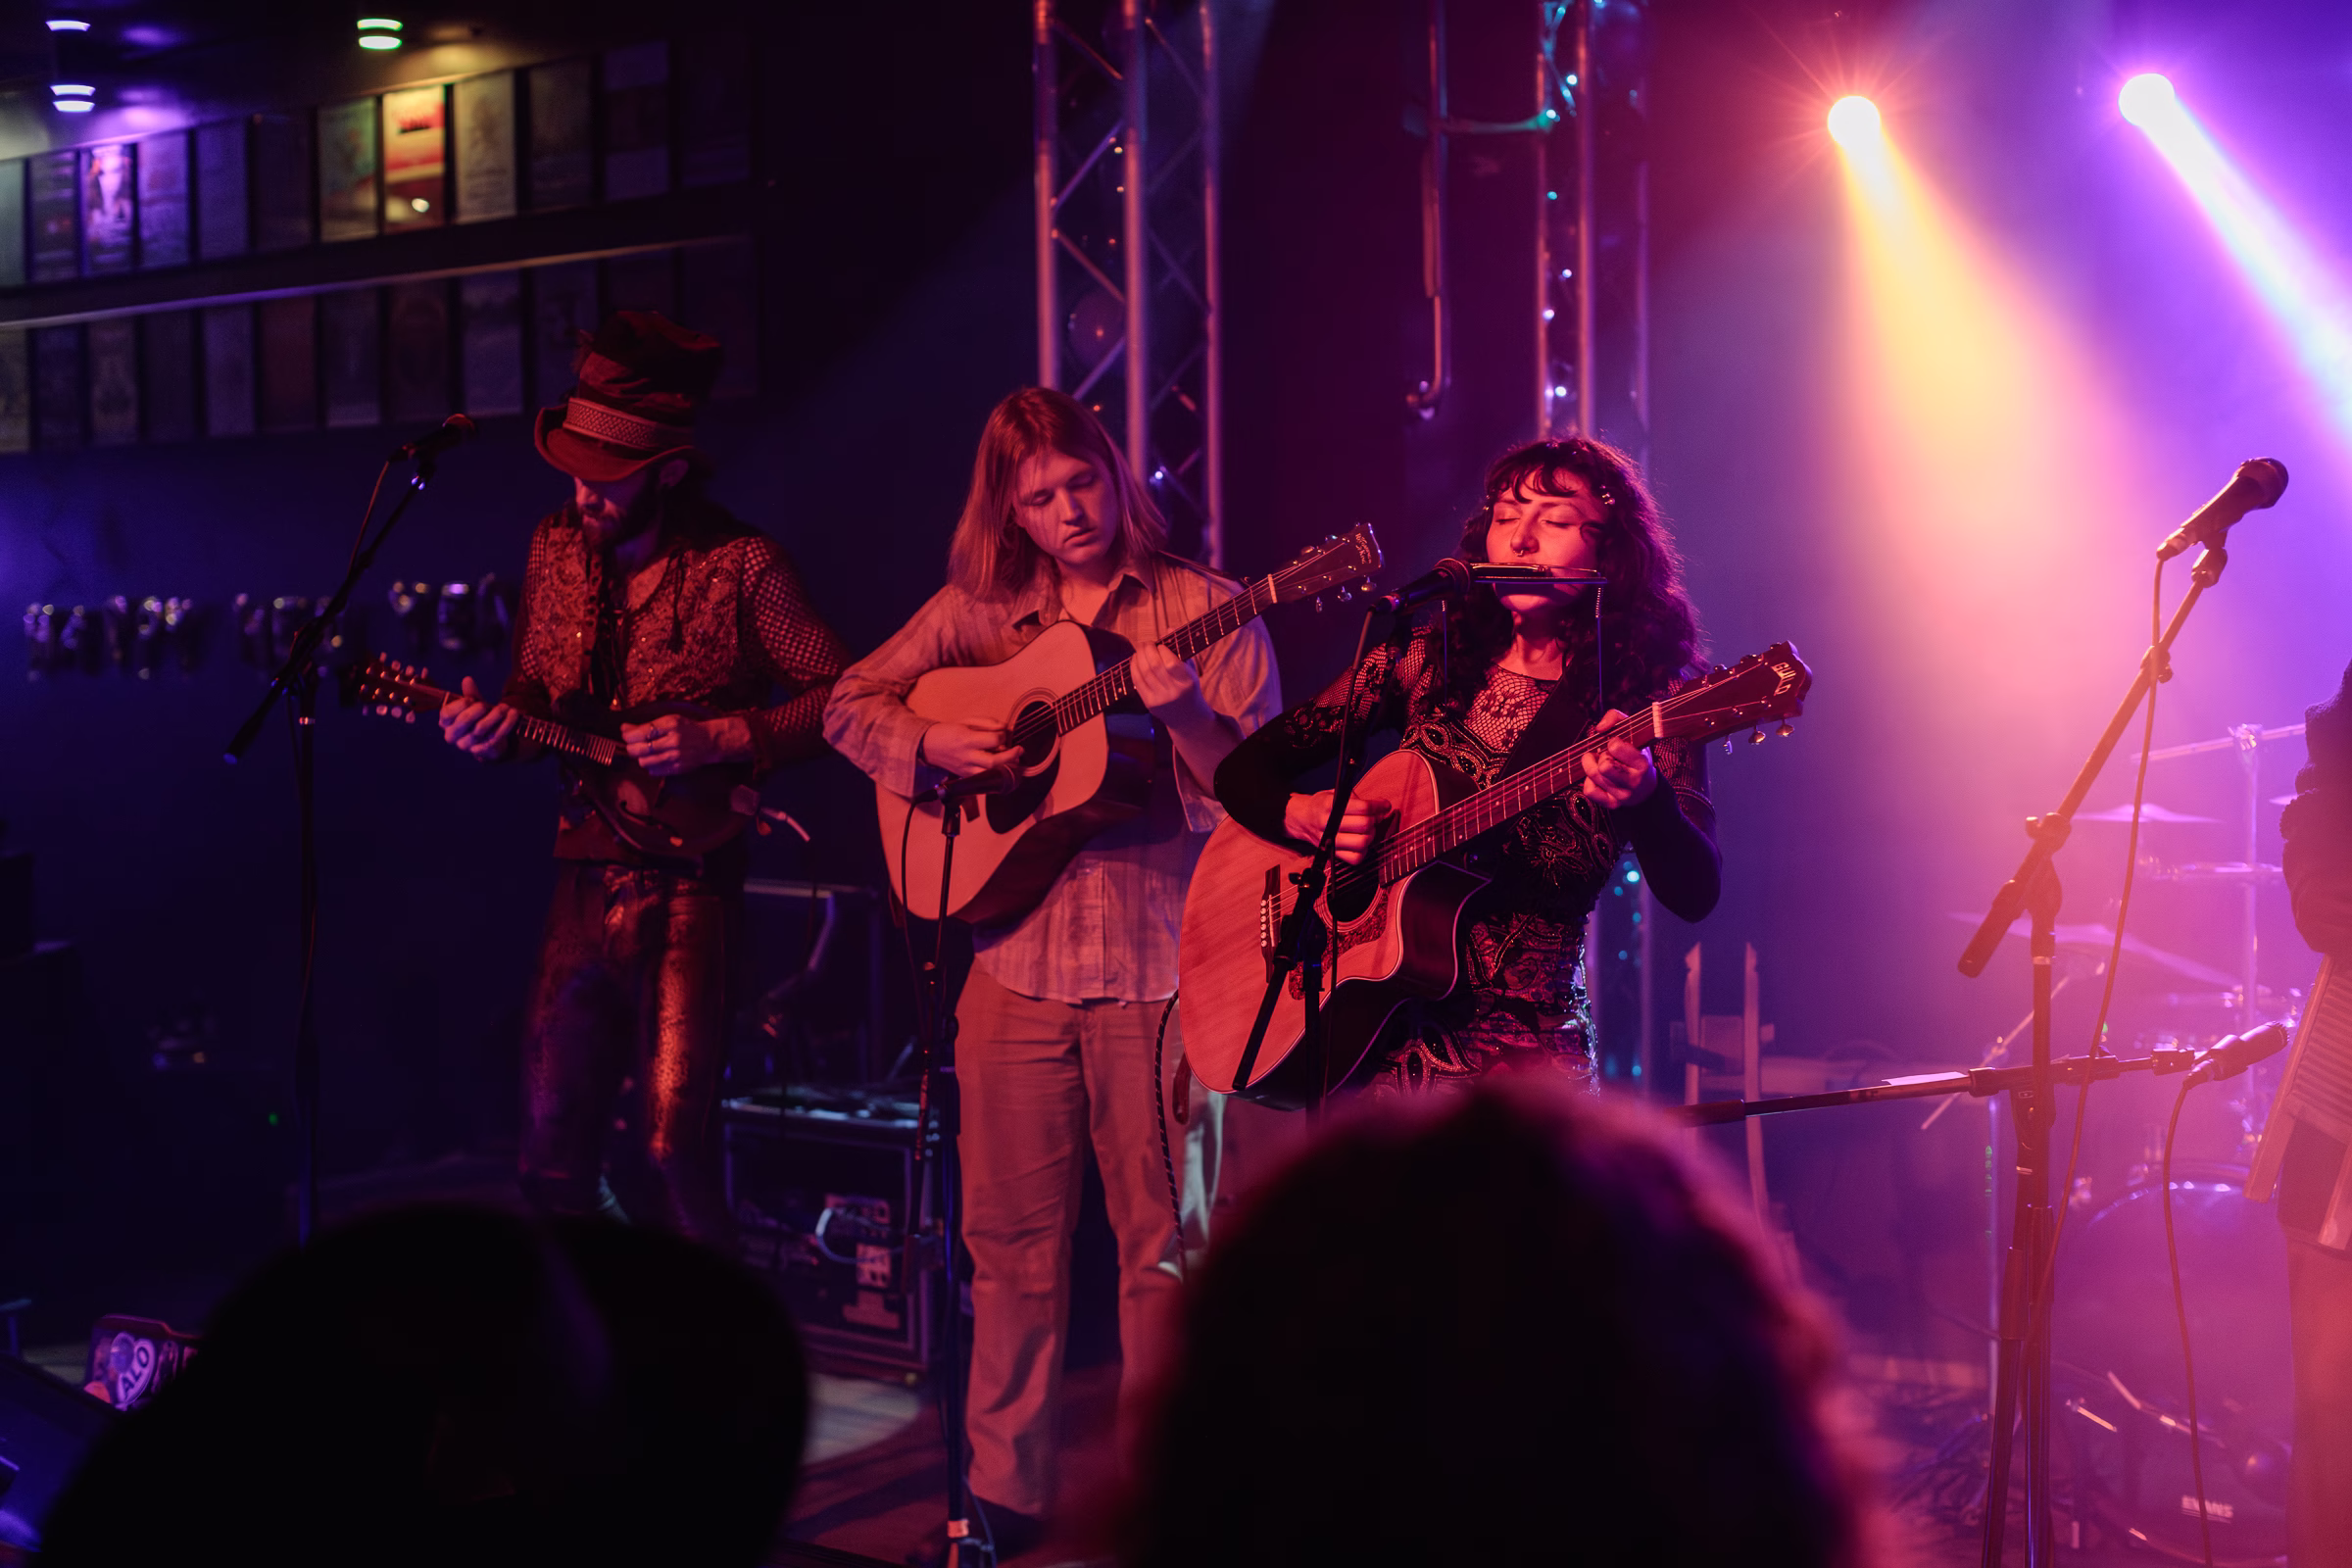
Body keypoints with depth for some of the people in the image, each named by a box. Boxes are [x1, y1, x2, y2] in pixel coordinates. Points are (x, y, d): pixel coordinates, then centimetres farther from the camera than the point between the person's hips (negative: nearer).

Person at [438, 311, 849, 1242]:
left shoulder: (742, 567, -10)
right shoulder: (556, 548, 8)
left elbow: (840, 694, -9)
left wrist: (719, 739, -18)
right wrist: (500, 727, -4)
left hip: (688, 882, -6)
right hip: (583, 875, 6)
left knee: (671, 1142, -8)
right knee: (553, 1132, 10)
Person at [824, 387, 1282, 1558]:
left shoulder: (1204, 612, 0)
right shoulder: (975, 612, 9)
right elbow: (848, 706, 13)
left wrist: (1187, 715, -23)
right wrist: (930, 745, -6)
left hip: (1160, 961, -3)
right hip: (1016, 956, 3)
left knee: (1163, 1241, 4)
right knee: (1011, 1241, 9)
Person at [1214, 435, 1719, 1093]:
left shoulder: (1645, 698, -2)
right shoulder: (1427, 657, 7)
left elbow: (1695, 896, -15)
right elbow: (1243, 768, 11)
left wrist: (1644, 800, -36)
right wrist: (1302, 816, -11)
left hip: (1524, 1036, -2)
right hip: (1366, 1021, 2)